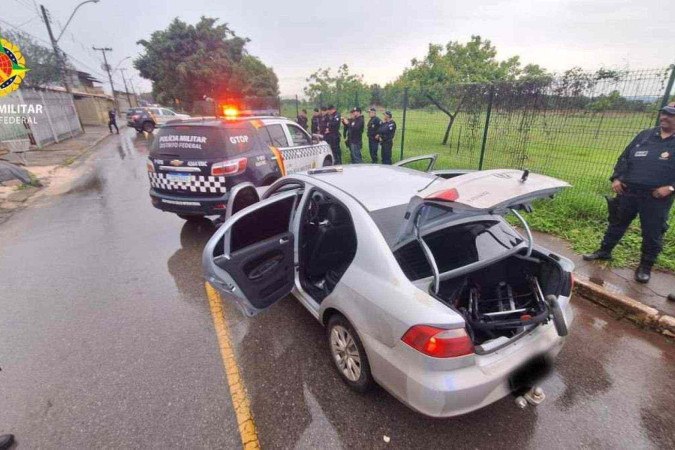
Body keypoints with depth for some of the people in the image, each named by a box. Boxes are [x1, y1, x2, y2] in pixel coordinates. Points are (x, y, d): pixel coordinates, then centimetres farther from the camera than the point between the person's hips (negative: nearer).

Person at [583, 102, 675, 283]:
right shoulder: (645, 135, 11)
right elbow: (625, 157, 14)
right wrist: (616, 178, 1)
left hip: (656, 198, -3)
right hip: (628, 191, 4)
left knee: (652, 233, 6)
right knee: (617, 223, 15)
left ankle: (646, 266, 22)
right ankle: (604, 251, 31)